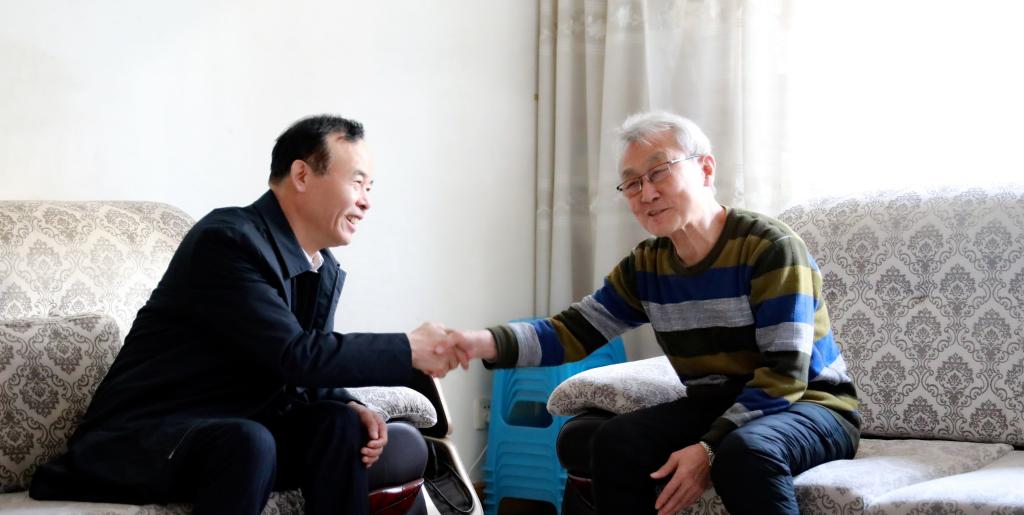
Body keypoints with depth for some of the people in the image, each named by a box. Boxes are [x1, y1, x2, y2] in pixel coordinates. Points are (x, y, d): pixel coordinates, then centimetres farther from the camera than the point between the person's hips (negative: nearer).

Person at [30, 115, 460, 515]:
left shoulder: (326, 272, 9)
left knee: (339, 424, -12)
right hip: (139, 439, -8)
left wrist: (349, 406, -10)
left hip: (229, 432, 8)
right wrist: (409, 350, -18)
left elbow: (308, 375, 12)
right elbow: (295, 355, -25)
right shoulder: (227, 241, -19)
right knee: (247, 443, -35)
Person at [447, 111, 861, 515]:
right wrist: (487, 342, -23)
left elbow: (784, 375, -23)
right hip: (718, 406, 6)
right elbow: (573, 331, -3)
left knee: (744, 450, -37)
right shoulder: (646, 266, 3)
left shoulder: (770, 248, -18)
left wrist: (710, 449, -32)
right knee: (616, 442, -14)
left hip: (810, 404, -6)